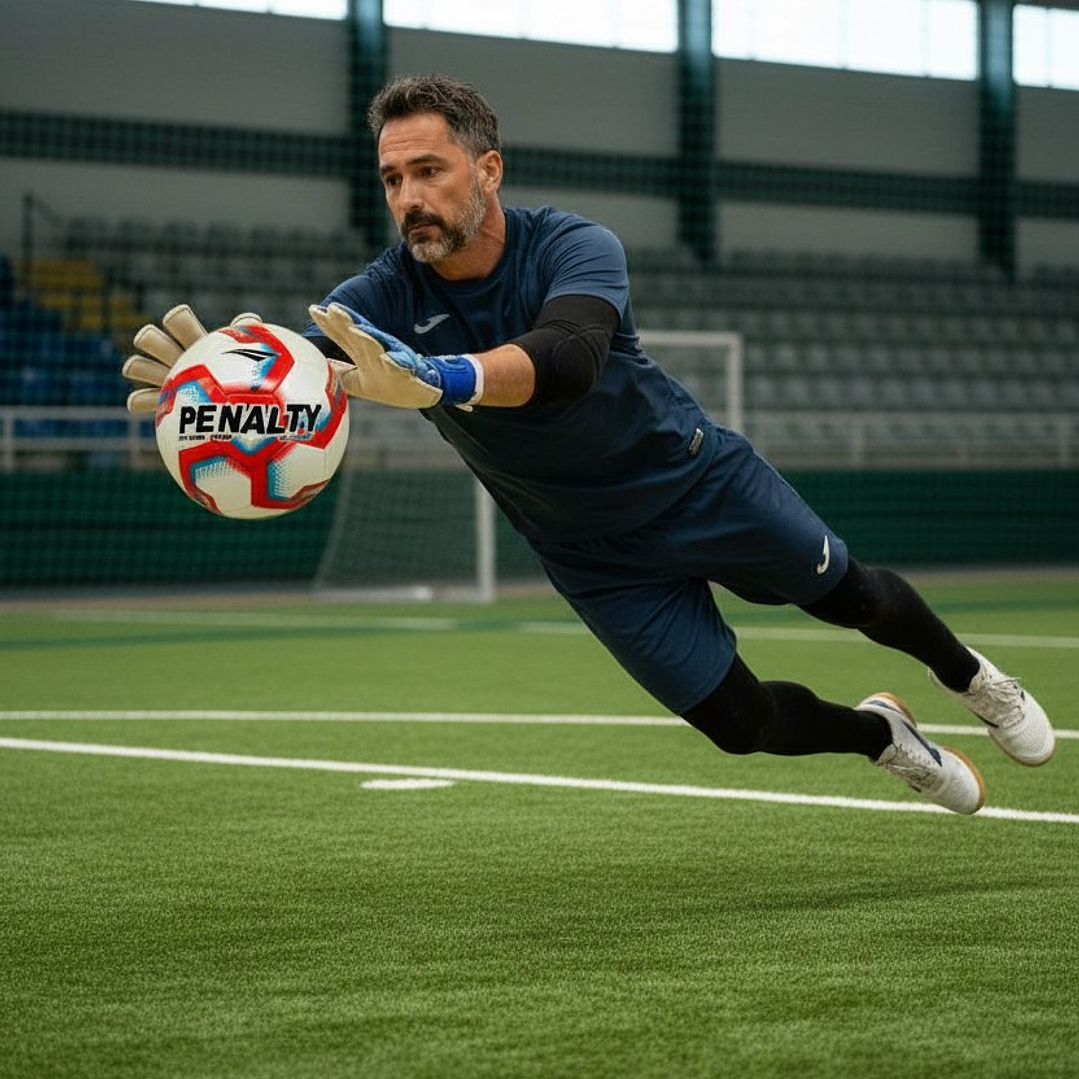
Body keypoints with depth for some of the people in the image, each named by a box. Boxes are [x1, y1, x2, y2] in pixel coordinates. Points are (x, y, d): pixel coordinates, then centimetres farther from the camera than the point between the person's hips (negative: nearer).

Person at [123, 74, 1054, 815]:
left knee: (852, 596, 15)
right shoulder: (383, 300, -20)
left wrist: (429, 380, -70)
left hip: (700, 480, -2)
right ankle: (881, 737, 36)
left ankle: (970, 676, 50)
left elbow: (566, 356, -50)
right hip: (601, 564, 2)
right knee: (740, 721, 3)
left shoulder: (573, 248, -28)